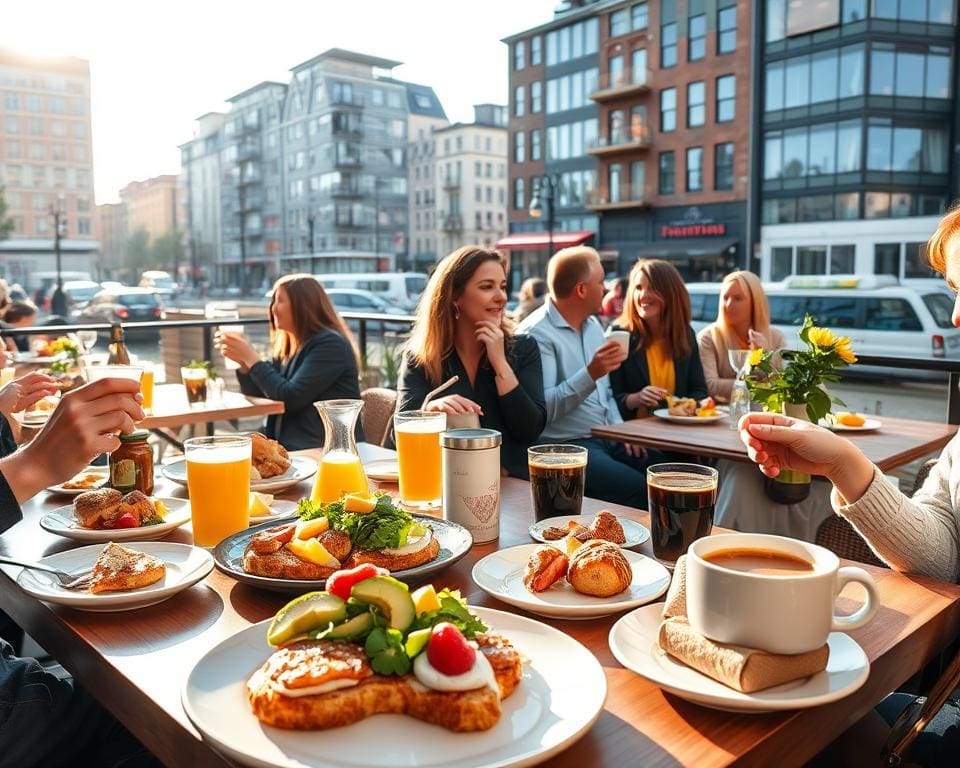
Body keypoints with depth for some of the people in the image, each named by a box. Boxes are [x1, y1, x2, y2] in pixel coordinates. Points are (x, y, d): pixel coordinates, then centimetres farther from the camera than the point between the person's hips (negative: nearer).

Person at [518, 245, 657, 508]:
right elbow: (542, 409, -23)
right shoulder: (536, 334, -13)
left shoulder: (593, 325, 16)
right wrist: (590, 374, -30)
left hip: (607, 439, 8)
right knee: (639, 491, -25)